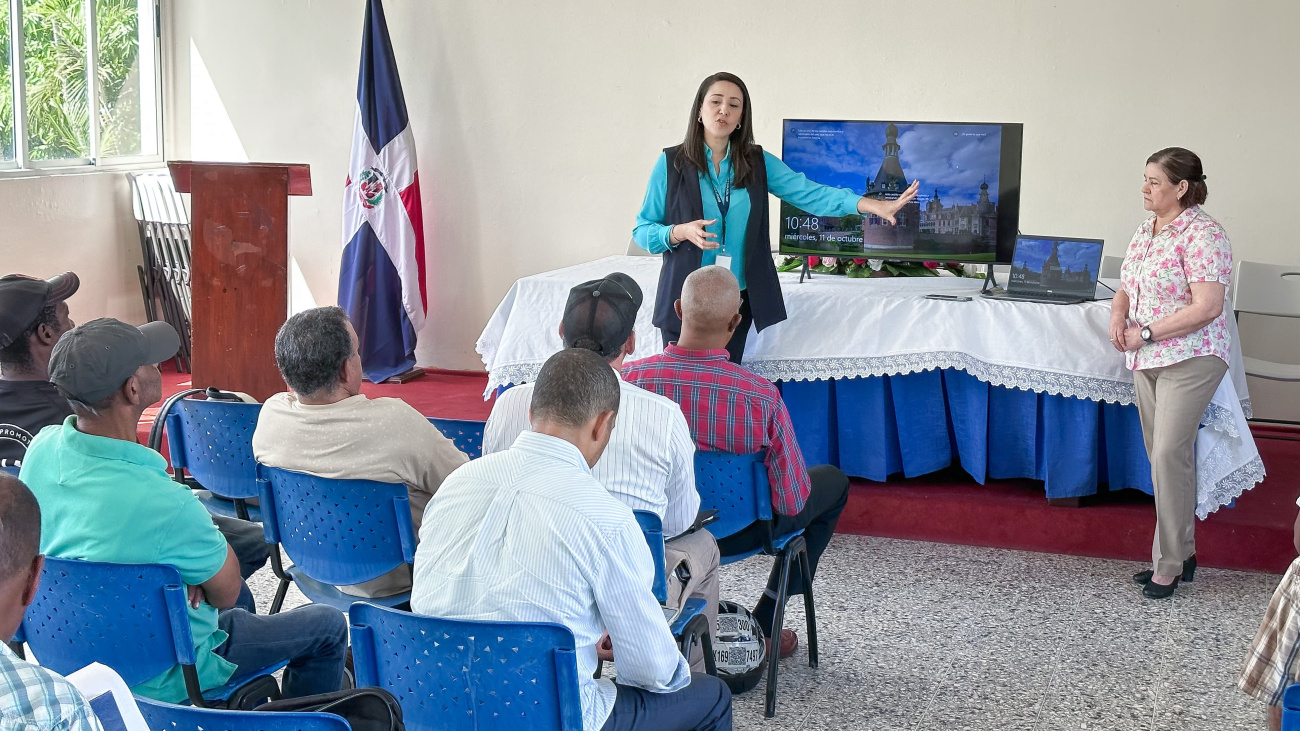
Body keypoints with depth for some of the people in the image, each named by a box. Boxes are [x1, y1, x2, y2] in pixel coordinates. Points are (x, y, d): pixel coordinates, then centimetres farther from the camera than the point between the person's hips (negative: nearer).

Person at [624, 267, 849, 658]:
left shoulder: (630, 378, -22)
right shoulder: (761, 397, -29)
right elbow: (791, 502, -21)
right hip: (736, 532, -3)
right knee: (833, 480, 24)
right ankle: (763, 624, 27)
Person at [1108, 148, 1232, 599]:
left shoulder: (1202, 234, -15)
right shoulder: (1146, 230, 11)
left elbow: (1206, 307, -22)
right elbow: (1126, 288, 19)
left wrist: (1145, 333, -18)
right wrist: (1118, 315, -4)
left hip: (1189, 359, -8)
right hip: (1147, 360, 8)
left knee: (1170, 454, -11)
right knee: (1161, 456, 11)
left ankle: (1169, 564, -2)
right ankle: (1180, 553, 21)